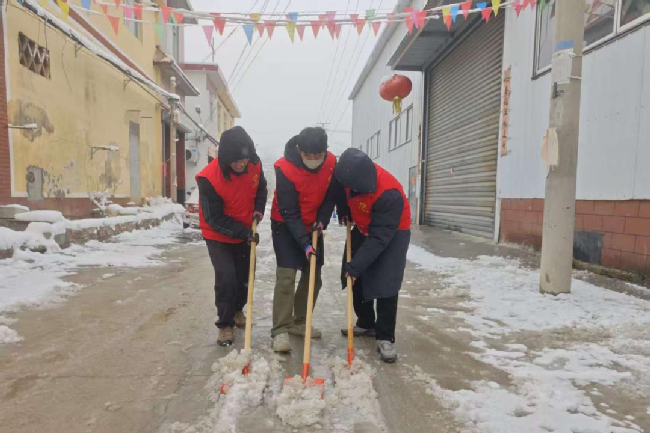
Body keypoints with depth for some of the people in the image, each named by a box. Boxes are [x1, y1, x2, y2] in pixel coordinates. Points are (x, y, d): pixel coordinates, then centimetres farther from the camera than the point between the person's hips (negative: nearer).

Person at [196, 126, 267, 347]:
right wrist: (243, 233, -29)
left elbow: (261, 188, 5)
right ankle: (225, 324, 7)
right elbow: (214, 218, -25)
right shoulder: (209, 178, -30)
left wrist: (258, 209, -12)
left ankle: (237, 310, 41)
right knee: (226, 279, -13)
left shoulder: (255, 164, -17)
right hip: (218, 237, -5)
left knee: (245, 276, 15)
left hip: (246, 233, 5)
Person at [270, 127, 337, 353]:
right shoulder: (285, 168, -28)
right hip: (286, 226, -5)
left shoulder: (332, 163, -13)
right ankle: (280, 330, -5)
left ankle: (299, 323, 22)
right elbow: (289, 213, -26)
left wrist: (322, 220, -11)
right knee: (286, 276, -13)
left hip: (313, 226, 5)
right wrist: (304, 244, -30)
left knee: (313, 276, 8)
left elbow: (331, 195, 2)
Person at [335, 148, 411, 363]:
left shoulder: (389, 194, -39)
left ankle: (385, 338, -1)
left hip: (393, 233, -7)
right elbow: (342, 191, 6)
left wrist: (355, 266, -34)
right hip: (363, 229, 7)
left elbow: (379, 237, -35)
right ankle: (366, 323, 26)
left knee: (386, 285, -14)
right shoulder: (351, 173, -20)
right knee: (354, 278, 8)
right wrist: (344, 212, -3)